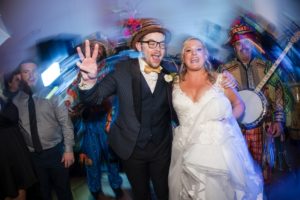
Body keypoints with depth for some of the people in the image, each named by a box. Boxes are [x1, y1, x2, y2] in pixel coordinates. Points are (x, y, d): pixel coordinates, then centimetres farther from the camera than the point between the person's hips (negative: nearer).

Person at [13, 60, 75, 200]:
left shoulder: (51, 95, -7)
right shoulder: (16, 100, -2)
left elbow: (65, 123, -8)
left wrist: (68, 149, -11)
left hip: (55, 151, -2)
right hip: (33, 154, 2)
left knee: (63, 188, 13)